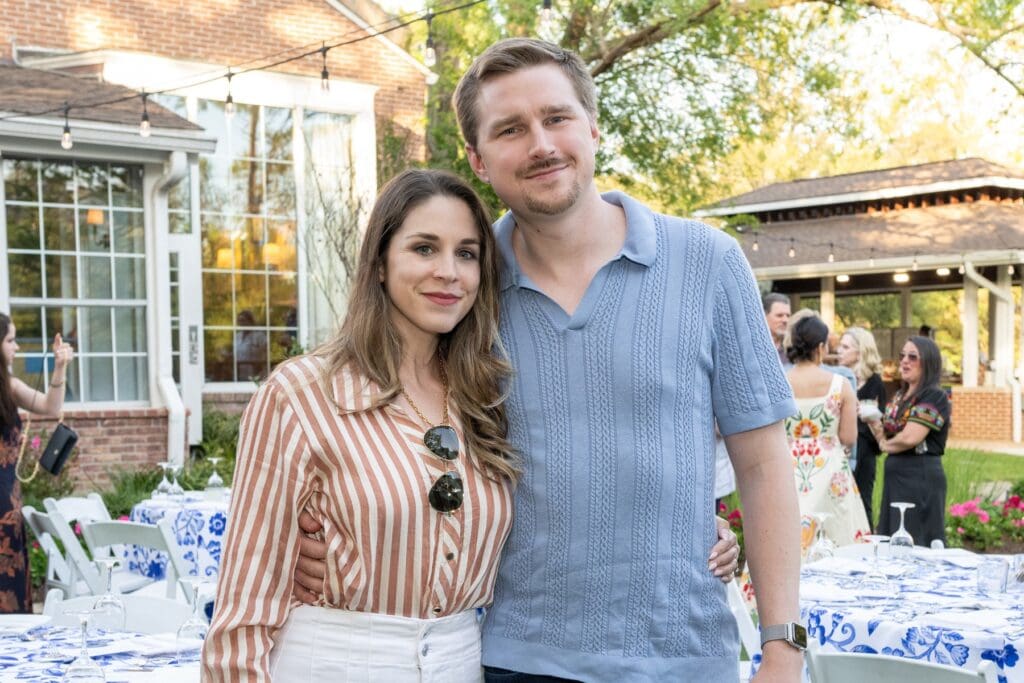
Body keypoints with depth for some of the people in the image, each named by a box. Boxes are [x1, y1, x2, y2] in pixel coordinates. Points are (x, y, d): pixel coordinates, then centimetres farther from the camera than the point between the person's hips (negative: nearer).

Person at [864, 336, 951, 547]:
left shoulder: (934, 396, -11)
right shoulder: (899, 397, 14)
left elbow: (910, 438, -21)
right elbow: (886, 439, 13)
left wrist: (885, 444, -2)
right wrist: (873, 422, -5)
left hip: (921, 477, -8)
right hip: (894, 476, 8)